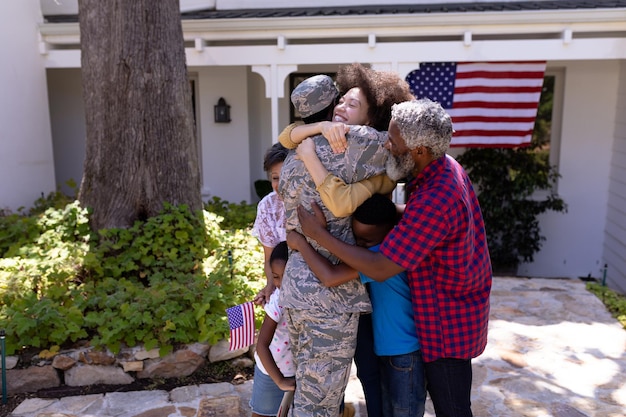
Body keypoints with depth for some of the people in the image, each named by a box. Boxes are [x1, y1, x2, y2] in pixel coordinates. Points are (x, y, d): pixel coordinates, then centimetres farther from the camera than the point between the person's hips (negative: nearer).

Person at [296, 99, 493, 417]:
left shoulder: (433, 201, -33)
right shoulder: (448, 167, -2)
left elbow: (379, 268, -30)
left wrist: (319, 234, -24)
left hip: (448, 322, -9)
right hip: (459, 309, 9)